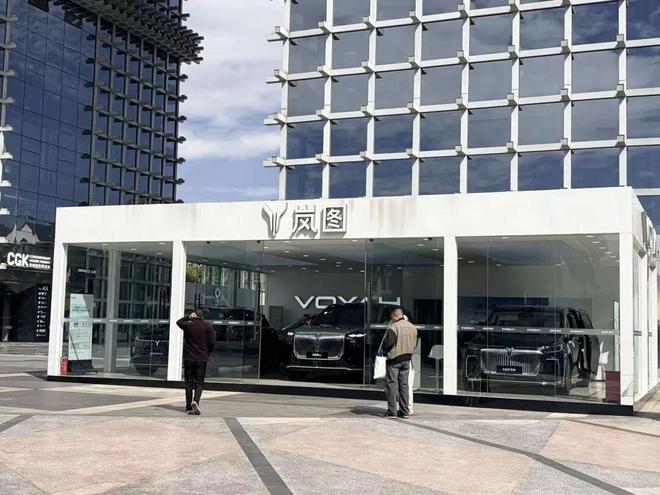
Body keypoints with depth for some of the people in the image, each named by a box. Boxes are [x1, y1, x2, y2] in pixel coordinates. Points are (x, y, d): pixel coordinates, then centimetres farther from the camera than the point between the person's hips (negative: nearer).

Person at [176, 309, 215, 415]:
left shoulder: (188, 325, 1)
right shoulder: (207, 326, 0)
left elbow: (179, 322, 23)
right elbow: (212, 342, -4)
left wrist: (188, 317, 10)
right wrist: (207, 352, 11)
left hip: (189, 358, 1)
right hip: (202, 358, -1)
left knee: (189, 382, 8)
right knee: (199, 382, 2)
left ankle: (189, 407, 10)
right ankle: (195, 401, -21)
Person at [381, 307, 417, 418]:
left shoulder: (394, 327, -15)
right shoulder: (412, 327, 8)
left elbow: (387, 343, -19)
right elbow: (415, 344, 10)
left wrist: (385, 351, 1)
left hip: (394, 359, -6)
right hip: (407, 359, 7)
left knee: (391, 384, 0)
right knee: (404, 385, 12)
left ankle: (392, 411, -2)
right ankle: (404, 411, 12)